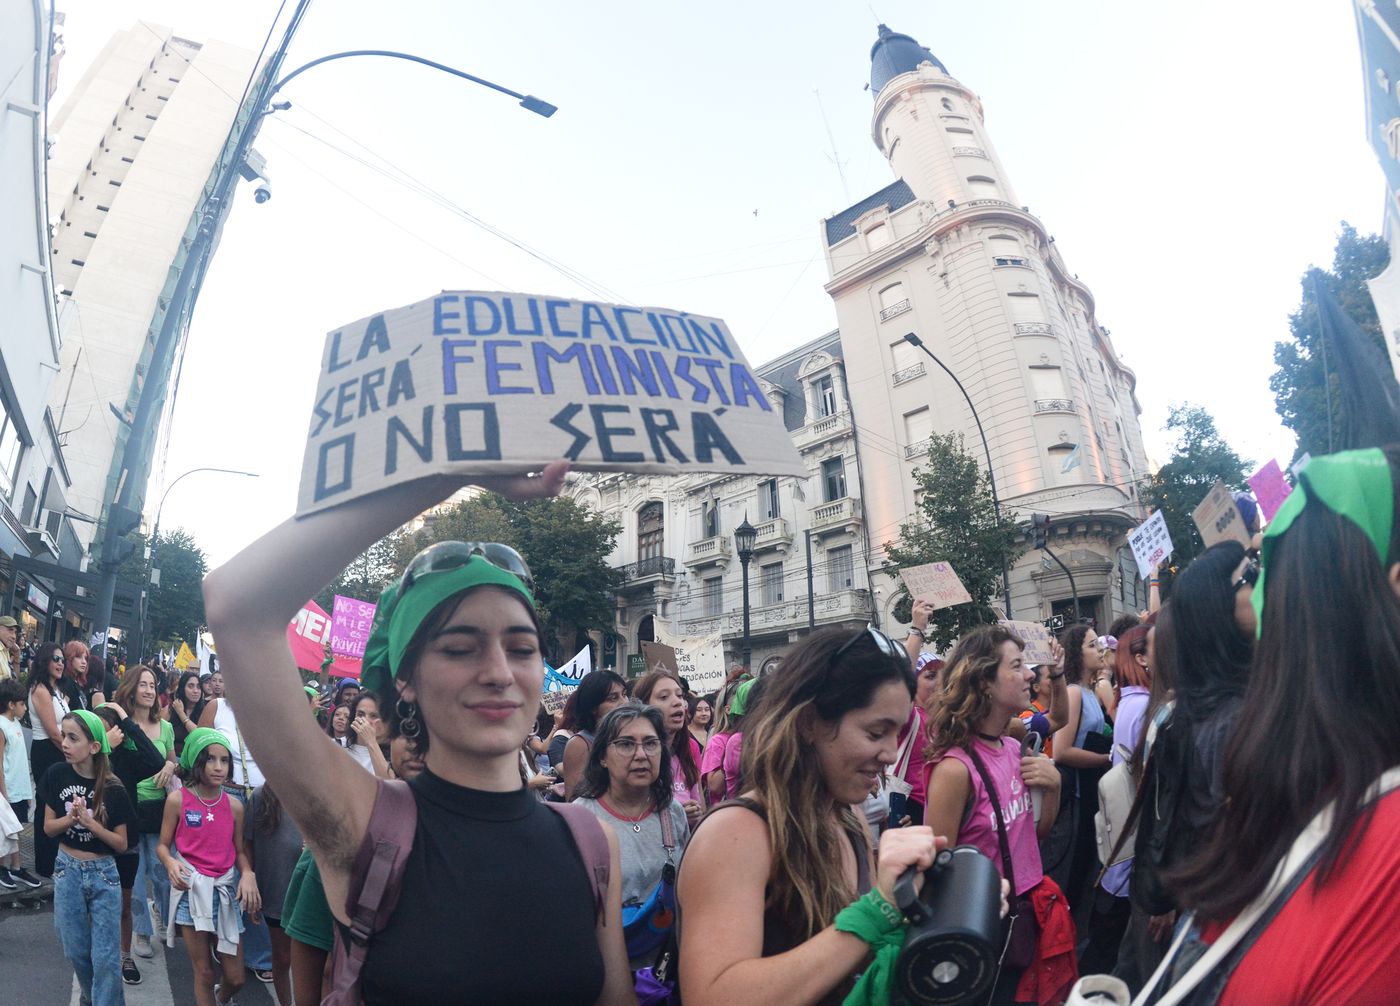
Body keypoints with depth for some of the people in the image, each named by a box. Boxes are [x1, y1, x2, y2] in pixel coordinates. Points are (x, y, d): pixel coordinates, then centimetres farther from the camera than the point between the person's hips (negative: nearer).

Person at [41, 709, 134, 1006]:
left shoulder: (112, 789, -13)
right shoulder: (57, 775, -7)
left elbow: (122, 844, -8)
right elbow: (49, 828, 0)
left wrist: (90, 822, -22)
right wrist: (71, 818, -20)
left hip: (103, 873, -3)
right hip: (67, 870, 3)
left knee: (106, 957, -1)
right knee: (76, 950, 15)